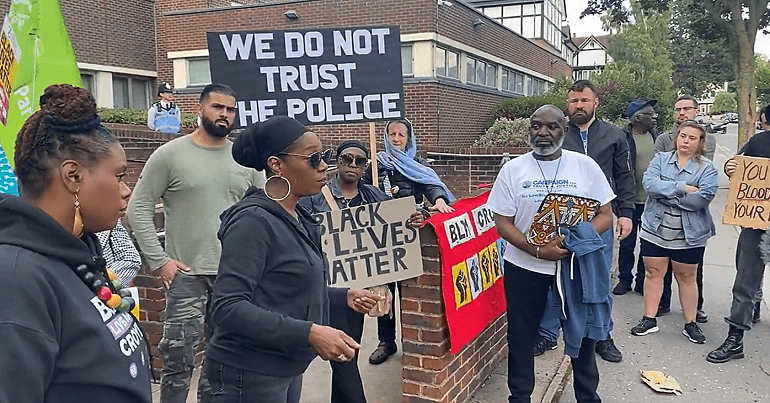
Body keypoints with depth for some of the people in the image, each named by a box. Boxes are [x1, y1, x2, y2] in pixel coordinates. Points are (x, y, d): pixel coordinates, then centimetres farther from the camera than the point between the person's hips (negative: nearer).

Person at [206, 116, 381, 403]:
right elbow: (228, 307, -27)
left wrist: (343, 296, 11)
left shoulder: (298, 218, 8)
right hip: (250, 374, -9)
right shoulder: (253, 220, -20)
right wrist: (309, 333, -32)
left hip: (287, 369, 9)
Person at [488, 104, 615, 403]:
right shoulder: (513, 169, -2)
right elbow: (502, 222, -4)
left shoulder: (585, 165, -1)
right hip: (524, 267, 0)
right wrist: (537, 250, -19)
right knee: (521, 338, 11)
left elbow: (605, 214, -1)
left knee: (582, 335, 13)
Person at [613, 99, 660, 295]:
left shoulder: (654, 135, 7)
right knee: (627, 243, 7)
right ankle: (624, 279, 21)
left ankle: (642, 280, 24)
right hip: (632, 200, -5)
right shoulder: (623, 137, -10)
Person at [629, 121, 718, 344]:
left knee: (686, 277, 11)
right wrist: (682, 188, -20)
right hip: (655, 229, 1)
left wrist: (664, 192, -16)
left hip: (689, 234, -1)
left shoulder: (707, 169, -2)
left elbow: (701, 199, -19)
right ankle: (649, 319, 18)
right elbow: (649, 184, -15)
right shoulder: (661, 159, 3)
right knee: (653, 273, 8)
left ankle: (691, 324, 23)